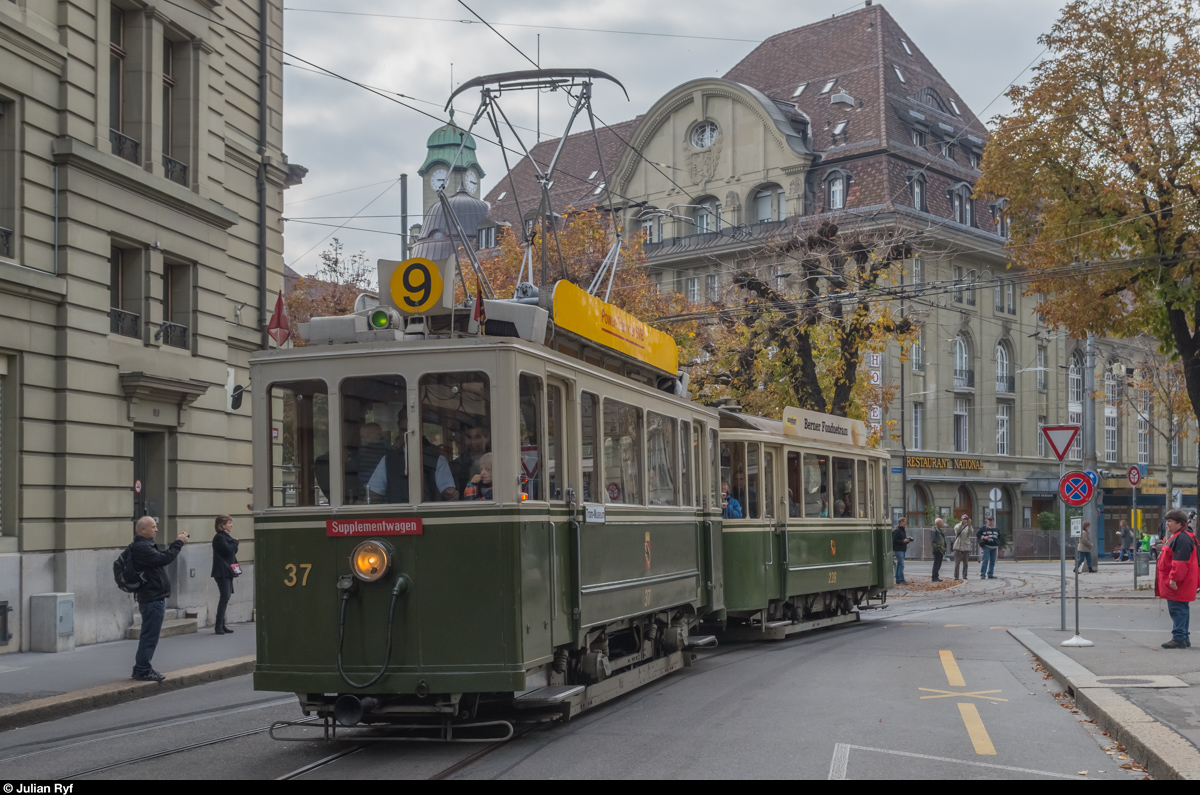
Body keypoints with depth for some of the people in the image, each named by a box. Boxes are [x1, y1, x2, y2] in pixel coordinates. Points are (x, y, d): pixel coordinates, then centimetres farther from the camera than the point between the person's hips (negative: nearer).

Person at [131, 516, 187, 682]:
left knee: (149, 635, 17)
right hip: (152, 598, -12)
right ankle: (143, 670, -2)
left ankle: (141, 669, 24)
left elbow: (161, 557, 21)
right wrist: (178, 543, -18)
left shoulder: (145, 545, 18)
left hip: (153, 598, 12)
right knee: (149, 636, -7)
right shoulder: (141, 547, -18)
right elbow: (163, 559, -26)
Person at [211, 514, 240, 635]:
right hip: (222, 571, -10)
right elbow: (228, 550, -22)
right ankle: (219, 626, -11)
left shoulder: (226, 536, 19)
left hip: (228, 571, 10)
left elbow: (234, 550, 17)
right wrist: (235, 541, -4)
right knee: (225, 596, -13)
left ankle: (222, 625, 12)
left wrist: (234, 543, -3)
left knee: (226, 597, 9)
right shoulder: (219, 538, -11)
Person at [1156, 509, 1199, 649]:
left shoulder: (1182, 539, -19)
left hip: (1178, 584, -11)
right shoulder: (1176, 536, 17)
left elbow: (1180, 562, -26)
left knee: (1178, 609, -9)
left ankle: (1178, 639, -8)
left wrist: (1174, 578, -26)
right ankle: (1184, 638, 21)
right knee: (1181, 609, 15)